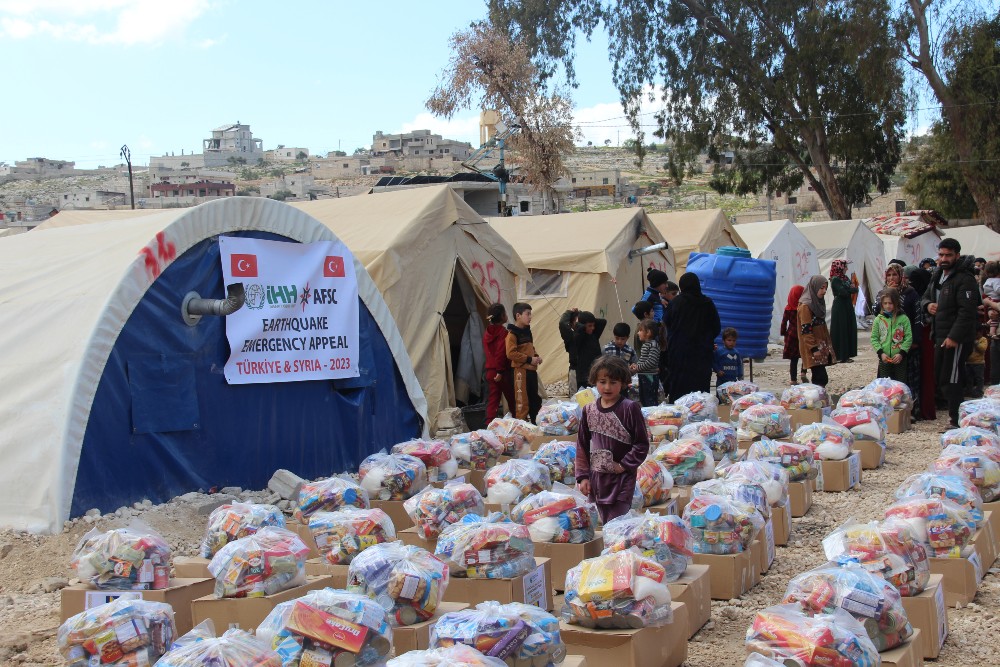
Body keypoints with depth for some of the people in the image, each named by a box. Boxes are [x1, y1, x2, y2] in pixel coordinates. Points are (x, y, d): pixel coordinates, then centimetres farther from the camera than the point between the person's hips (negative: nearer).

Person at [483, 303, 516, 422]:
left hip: (490, 371, 6)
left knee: (492, 400, 5)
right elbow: (502, 353, -20)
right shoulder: (503, 333, -14)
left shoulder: (487, 333, 9)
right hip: (503, 372, -6)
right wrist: (500, 371, -18)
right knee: (511, 400, 8)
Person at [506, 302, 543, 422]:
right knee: (522, 401, -7)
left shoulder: (527, 331, 15)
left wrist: (536, 356, 8)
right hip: (520, 370, -9)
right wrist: (529, 359, -17)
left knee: (535, 399, 14)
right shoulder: (512, 333, -11)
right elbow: (511, 353, -20)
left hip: (531, 370, 9)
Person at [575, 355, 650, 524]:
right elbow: (582, 446, 9)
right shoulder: (589, 410, 3)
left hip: (622, 479, -4)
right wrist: (583, 476, 5)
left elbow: (642, 444, -7)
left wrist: (624, 465, -12)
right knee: (605, 524, 12)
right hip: (597, 479, 4)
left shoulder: (630, 409, -9)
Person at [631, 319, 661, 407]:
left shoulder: (653, 345, -18)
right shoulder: (645, 344, 12)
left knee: (650, 400, -5)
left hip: (650, 377, -10)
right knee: (643, 398, 17)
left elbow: (651, 362, -26)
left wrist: (638, 368, -20)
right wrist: (636, 364, 2)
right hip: (643, 376, 10)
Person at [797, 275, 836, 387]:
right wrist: (813, 349, -19)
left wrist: (827, 345, 20)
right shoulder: (805, 306, -13)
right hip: (813, 347, -9)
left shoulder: (818, 303, 15)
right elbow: (806, 330, -17)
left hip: (821, 346, 9)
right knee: (821, 378, -14)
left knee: (820, 377, 8)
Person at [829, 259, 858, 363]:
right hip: (840, 308, -8)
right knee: (841, 331, -5)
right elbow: (843, 292, -21)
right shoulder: (835, 280, -12)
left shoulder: (846, 278, 14)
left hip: (847, 307, 8)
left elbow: (855, 290, 8)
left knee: (849, 330, 7)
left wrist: (850, 289, -12)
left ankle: (846, 355, 12)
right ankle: (840, 356, -1)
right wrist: (851, 289, -3)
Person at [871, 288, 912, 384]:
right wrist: (881, 352, -10)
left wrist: (902, 353, -14)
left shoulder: (904, 319, -3)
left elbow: (909, 337, -5)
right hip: (884, 359, 1)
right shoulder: (878, 320, 2)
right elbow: (874, 338, 2)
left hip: (899, 359, -1)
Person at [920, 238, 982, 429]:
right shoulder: (937, 276, 14)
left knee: (951, 380, -10)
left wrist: (954, 337, -24)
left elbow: (967, 311, -21)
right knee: (941, 377, 13)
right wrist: (927, 305, -2)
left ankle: (956, 420, -7)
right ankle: (953, 413, 22)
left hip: (956, 339, -9)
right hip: (940, 337, 9)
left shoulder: (965, 279, -14)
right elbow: (925, 298, 24)